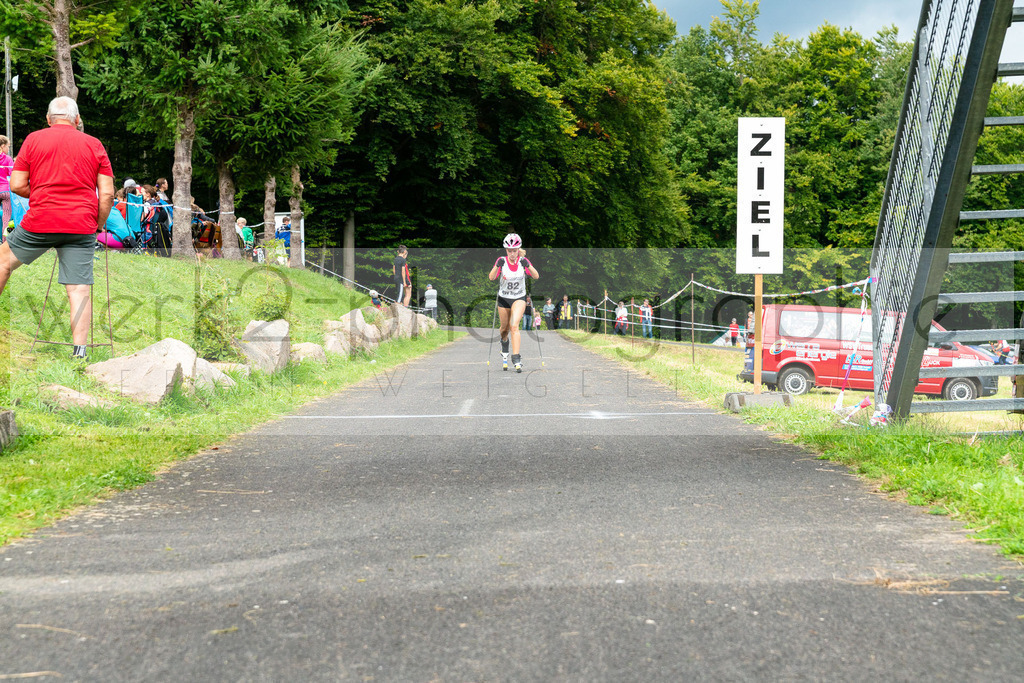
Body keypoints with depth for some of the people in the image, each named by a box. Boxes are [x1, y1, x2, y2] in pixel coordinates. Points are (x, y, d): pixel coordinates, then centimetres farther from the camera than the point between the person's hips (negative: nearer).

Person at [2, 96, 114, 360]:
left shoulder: (33, 140, 5)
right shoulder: (94, 144, 7)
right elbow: (107, 193, 1)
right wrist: (98, 227, 11)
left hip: (40, 222, -1)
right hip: (82, 226, 1)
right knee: (79, 290, 0)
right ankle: (79, 350, -5)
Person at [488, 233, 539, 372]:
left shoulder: (523, 261, -11)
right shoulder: (502, 261, -13)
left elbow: (536, 276, -19)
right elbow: (491, 278, -23)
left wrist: (528, 265, -36)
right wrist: (497, 266, -41)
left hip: (520, 298, -1)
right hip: (504, 298, 1)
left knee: (514, 326, -19)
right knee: (505, 328, 14)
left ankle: (516, 359, -22)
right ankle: (504, 341, 50)